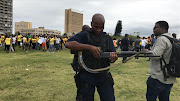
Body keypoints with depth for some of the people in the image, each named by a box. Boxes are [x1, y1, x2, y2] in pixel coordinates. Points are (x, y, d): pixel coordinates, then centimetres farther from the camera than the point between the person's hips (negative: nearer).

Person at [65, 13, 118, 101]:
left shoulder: (107, 38, 10)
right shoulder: (84, 35, -2)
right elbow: (68, 44, -18)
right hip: (86, 76, -2)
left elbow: (113, 53, 4)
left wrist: (113, 57, -22)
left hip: (103, 75, 3)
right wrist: (89, 47, -26)